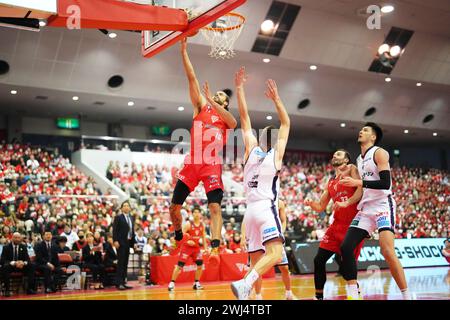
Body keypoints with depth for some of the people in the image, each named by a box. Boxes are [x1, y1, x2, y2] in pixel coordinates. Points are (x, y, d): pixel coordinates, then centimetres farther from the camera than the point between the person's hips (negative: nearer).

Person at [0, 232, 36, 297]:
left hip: (21, 265, 3)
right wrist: (14, 263, -31)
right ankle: (7, 290, -33)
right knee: (5, 267, -37)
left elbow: (27, 259, 2)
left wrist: (23, 263, -25)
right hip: (10, 266, -3)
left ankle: (30, 289, -21)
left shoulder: (23, 247, 5)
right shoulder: (6, 247, -5)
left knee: (32, 266, -22)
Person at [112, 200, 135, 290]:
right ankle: (119, 283, -7)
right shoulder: (118, 218, -2)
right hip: (121, 243, -6)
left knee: (125, 263, 8)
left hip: (128, 242, 6)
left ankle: (123, 282, 12)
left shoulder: (131, 218, 16)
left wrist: (133, 242, 10)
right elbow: (115, 230, -8)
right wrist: (115, 241, -18)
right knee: (121, 263, -8)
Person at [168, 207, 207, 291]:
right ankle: (172, 283, -3)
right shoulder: (188, 224, -11)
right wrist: (187, 241, -30)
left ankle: (197, 283, 10)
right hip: (186, 247, -5)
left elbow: (203, 237, 15)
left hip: (197, 247, 5)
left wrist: (205, 248, 10)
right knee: (179, 265, -9)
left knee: (200, 265, -4)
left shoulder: (202, 225, 4)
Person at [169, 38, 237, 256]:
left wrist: (212, 101, -20)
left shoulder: (226, 117, 12)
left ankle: (215, 248, -18)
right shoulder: (201, 107, 16)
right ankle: (179, 238, 31)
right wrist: (184, 52, 2)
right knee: (174, 207, 5)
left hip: (212, 166, -2)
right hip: (192, 163, 2)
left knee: (215, 207, -15)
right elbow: (192, 79, 8)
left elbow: (233, 123, -14)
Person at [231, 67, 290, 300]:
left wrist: (239, 88, 12)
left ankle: (249, 293, -2)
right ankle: (244, 284, -39)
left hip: (250, 210, 6)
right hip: (267, 209, -5)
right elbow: (286, 123, 12)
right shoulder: (276, 154, 4)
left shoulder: (251, 149, 11)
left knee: (256, 258, 8)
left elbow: (244, 117, 11)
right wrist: (276, 99, 12)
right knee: (275, 253, -18)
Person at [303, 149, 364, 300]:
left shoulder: (351, 169, 2)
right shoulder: (331, 182, 19)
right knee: (319, 260, 0)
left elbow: (361, 189, -15)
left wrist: (346, 203, -28)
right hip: (337, 225, 6)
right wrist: (310, 203, 1)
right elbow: (320, 207, 21)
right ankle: (318, 296, 12)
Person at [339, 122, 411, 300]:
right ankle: (352, 294, 1)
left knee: (387, 251, -21)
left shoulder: (379, 153, -6)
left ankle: (407, 296, -9)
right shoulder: (359, 159, 20)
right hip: (366, 208, 8)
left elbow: (385, 183, -18)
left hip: (383, 205, -8)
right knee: (346, 247, -4)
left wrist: (358, 182, -22)